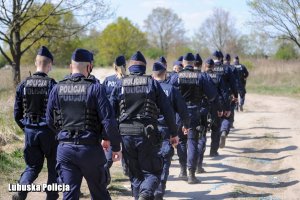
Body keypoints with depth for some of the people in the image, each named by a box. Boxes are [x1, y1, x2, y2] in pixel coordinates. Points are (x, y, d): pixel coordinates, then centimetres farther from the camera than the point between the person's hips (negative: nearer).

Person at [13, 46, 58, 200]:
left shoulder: (23, 85, 0)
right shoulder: (52, 85, -12)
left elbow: (17, 113, 3)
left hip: (30, 131, 3)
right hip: (49, 131, -3)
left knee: (33, 166, 14)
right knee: (53, 166, 15)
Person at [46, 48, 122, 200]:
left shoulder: (57, 89, 1)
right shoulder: (95, 88, -10)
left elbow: (50, 120, 7)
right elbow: (108, 120, -13)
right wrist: (116, 147, -3)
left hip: (65, 148, 2)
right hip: (90, 149, -2)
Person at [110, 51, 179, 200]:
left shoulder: (120, 85, 6)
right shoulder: (153, 84, 2)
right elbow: (167, 111, 0)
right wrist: (173, 133, 8)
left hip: (126, 135, 2)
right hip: (147, 135, -2)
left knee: (135, 174, 17)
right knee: (152, 172, 5)